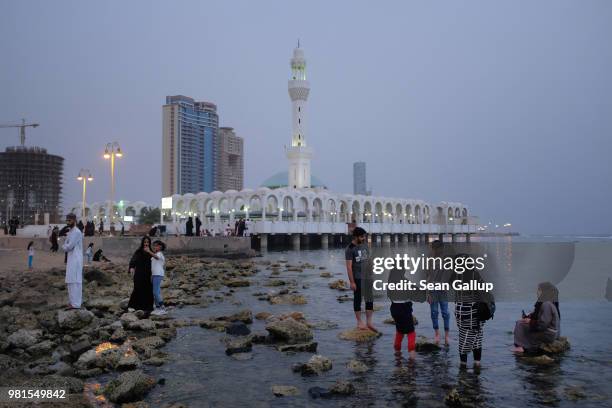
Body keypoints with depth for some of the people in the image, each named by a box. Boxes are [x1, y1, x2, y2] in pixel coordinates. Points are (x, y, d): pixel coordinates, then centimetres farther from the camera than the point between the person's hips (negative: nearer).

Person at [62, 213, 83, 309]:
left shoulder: (77, 232, -14)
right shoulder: (70, 232, 18)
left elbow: (69, 246, -18)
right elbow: (66, 245, 18)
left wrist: (64, 247, 2)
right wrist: (66, 247, -3)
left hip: (75, 260, -10)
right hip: (71, 259, 10)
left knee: (74, 281, -9)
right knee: (71, 281, 13)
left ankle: (75, 303, -7)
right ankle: (74, 301, 19)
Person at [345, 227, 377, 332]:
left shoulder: (364, 246, 9)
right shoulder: (350, 249, -12)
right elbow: (349, 267, -15)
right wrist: (352, 282, -17)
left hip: (368, 277, 6)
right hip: (357, 279, -6)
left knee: (370, 299, 7)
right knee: (358, 299, 5)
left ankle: (369, 322, 16)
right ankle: (359, 322, 16)